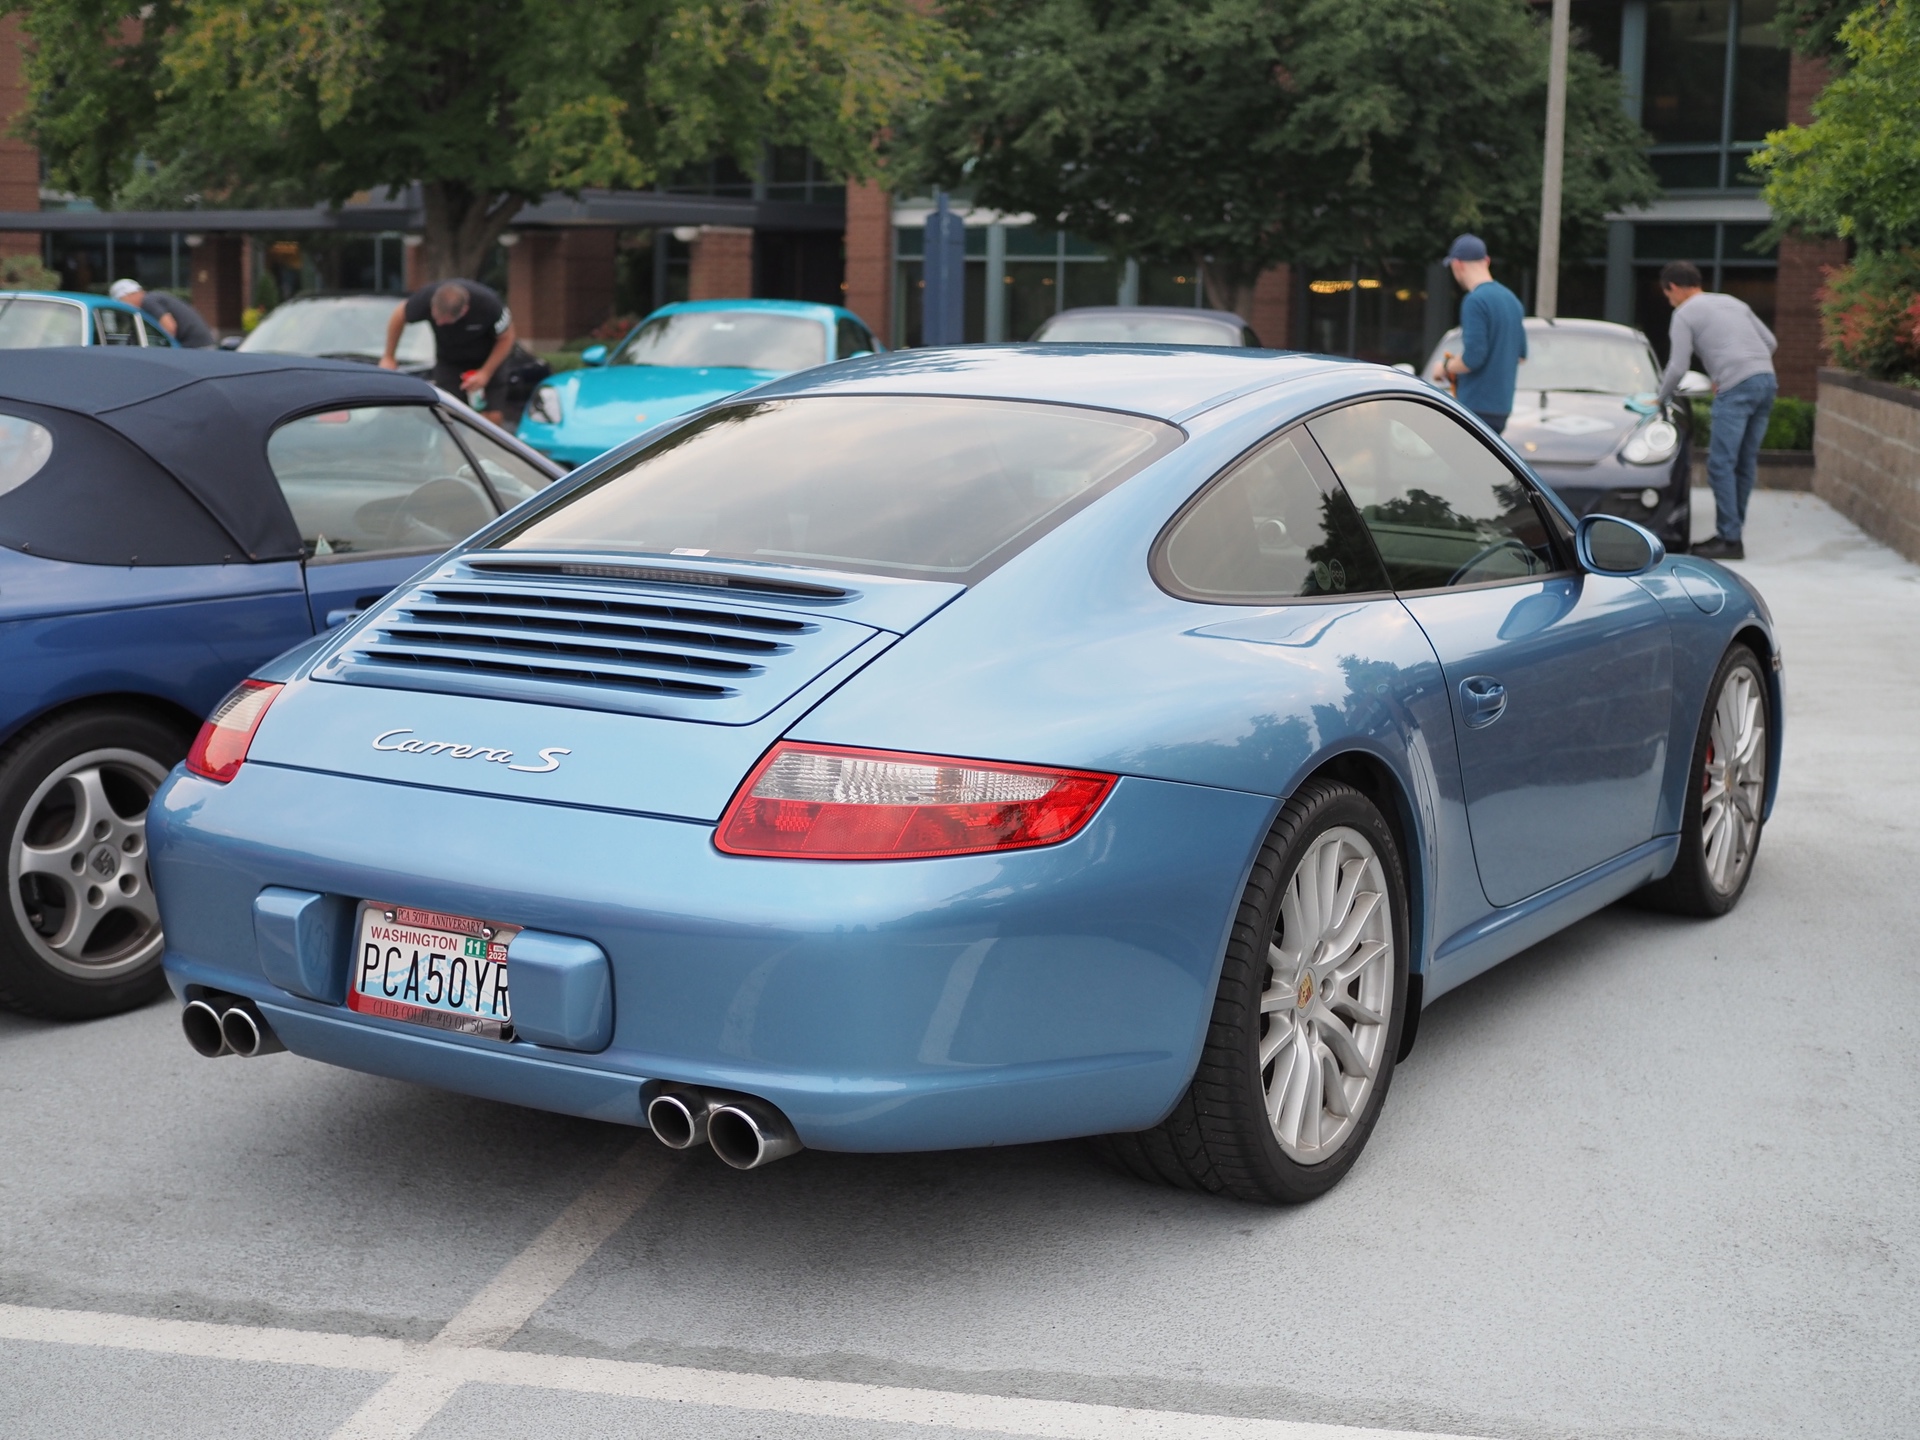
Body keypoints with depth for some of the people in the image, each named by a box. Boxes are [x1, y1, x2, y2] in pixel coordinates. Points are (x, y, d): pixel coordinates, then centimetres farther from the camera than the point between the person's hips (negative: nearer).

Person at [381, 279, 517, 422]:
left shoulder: (488, 304, -32)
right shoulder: (426, 298, -29)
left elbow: (506, 337, -15)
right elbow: (399, 316, -8)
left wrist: (486, 373, -20)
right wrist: (388, 357, 1)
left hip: (486, 362, -1)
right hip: (448, 362, 1)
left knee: (493, 416, -13)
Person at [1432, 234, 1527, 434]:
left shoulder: (1475, 301, -16)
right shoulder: (1511, 299, 12)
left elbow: (1472, 357, -21)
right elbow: (1521, 354, 19)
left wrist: (1446, 367, -4)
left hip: (1478, 405, -9)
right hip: (1502, 405, 9)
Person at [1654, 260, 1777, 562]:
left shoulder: (1684, 314, 5)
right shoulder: (1733, 303, 25)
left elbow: (1677, 368, 0)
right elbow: (1770, 341, 22)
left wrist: (1661, 399, 16)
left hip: (1736, 387, -7)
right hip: (1767, 378, 7)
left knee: (1721, 464, -5)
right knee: (1745, 463, 10)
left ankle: (1730, 539, -8)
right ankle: (1732, 531, 15)